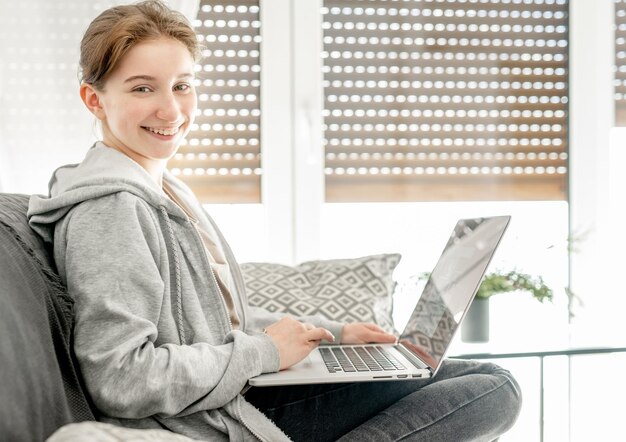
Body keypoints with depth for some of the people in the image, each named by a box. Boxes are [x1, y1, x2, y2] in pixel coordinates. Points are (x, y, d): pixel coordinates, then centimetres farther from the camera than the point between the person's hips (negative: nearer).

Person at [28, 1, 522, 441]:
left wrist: (331, 333, 11)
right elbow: (120, 380, -27)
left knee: (497, 382, 10)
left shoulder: (164, 189, 12)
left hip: (245, 398, 10)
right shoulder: (107, 206, -19)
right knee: (494, 391, -9)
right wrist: (264, 351, -16)